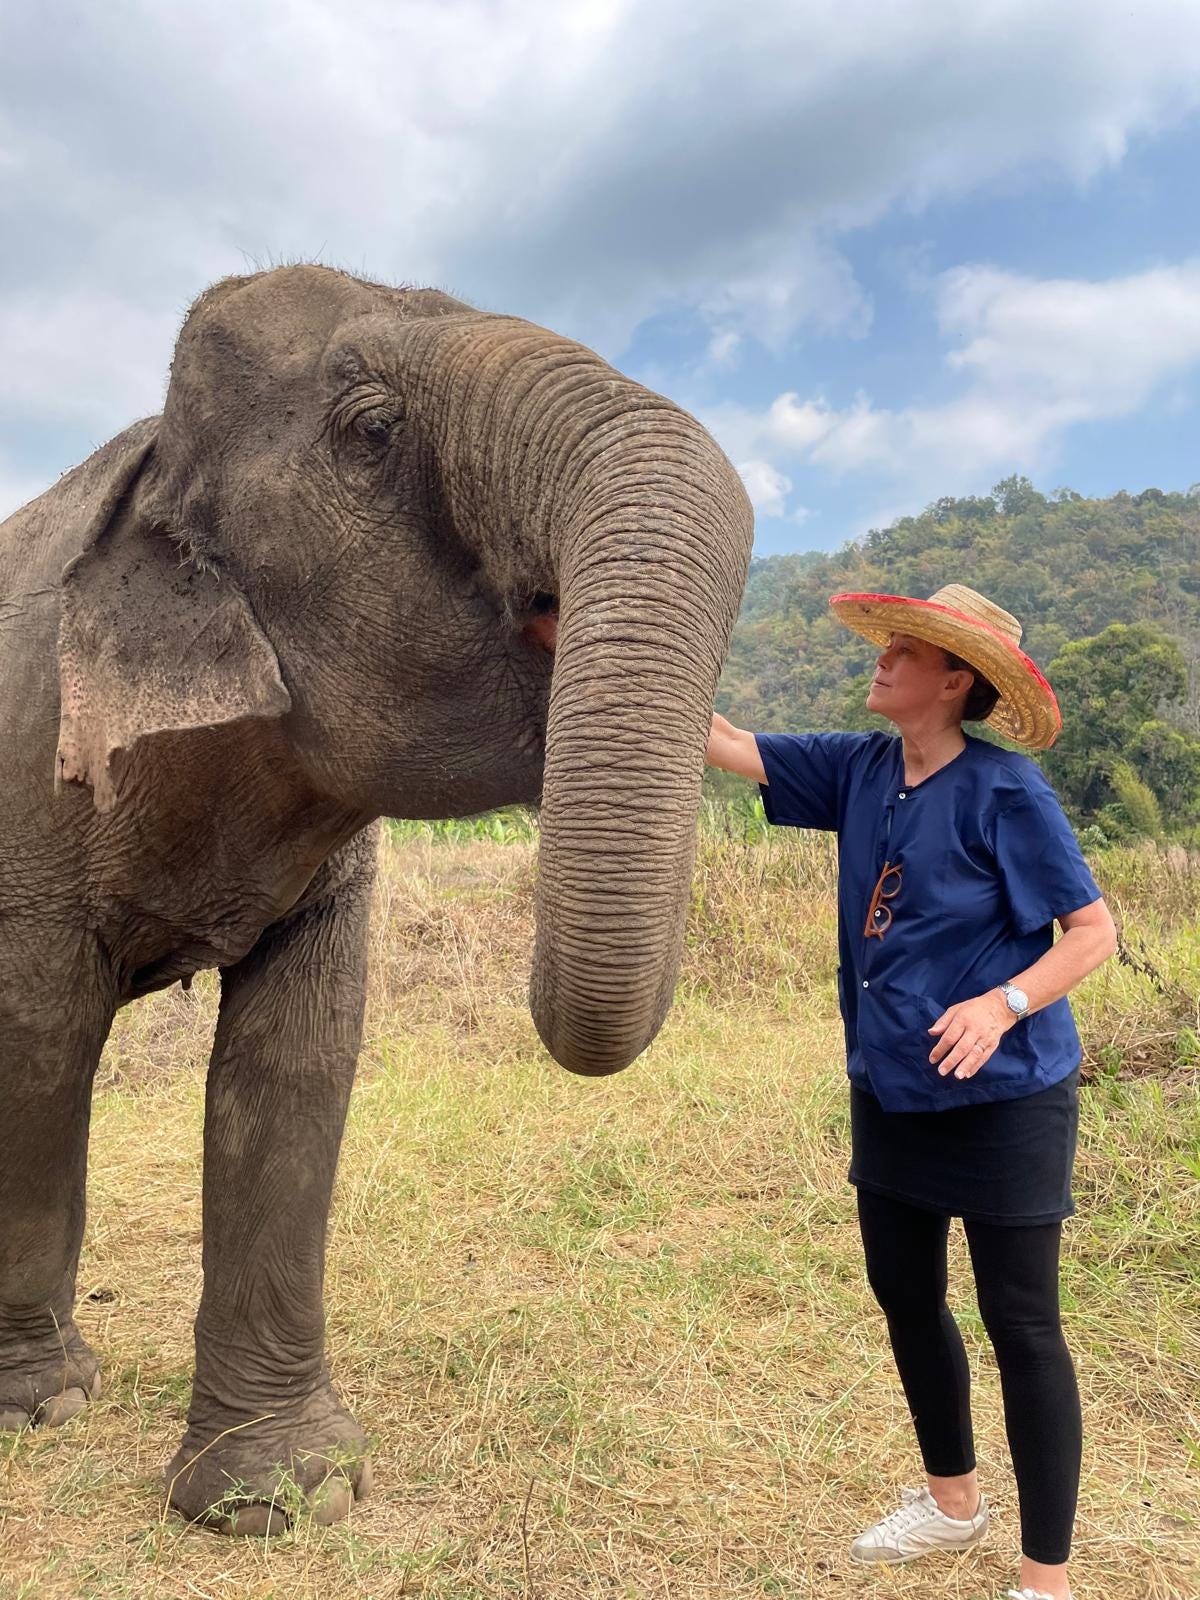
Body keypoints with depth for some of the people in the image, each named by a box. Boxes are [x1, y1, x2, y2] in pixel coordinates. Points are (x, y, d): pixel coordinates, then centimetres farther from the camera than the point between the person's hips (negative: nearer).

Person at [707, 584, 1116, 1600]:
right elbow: (726, 746, 4)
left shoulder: (1004, 788, -15)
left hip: (1002, 1099, -7)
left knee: (1021, 1327, 2)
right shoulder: (859, 770, 3)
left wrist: (1004, 1002, -28)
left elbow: (1093, 931, -12)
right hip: (891, 1090, 7)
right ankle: (953, 1502, 42)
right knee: (905, 1298, 19)